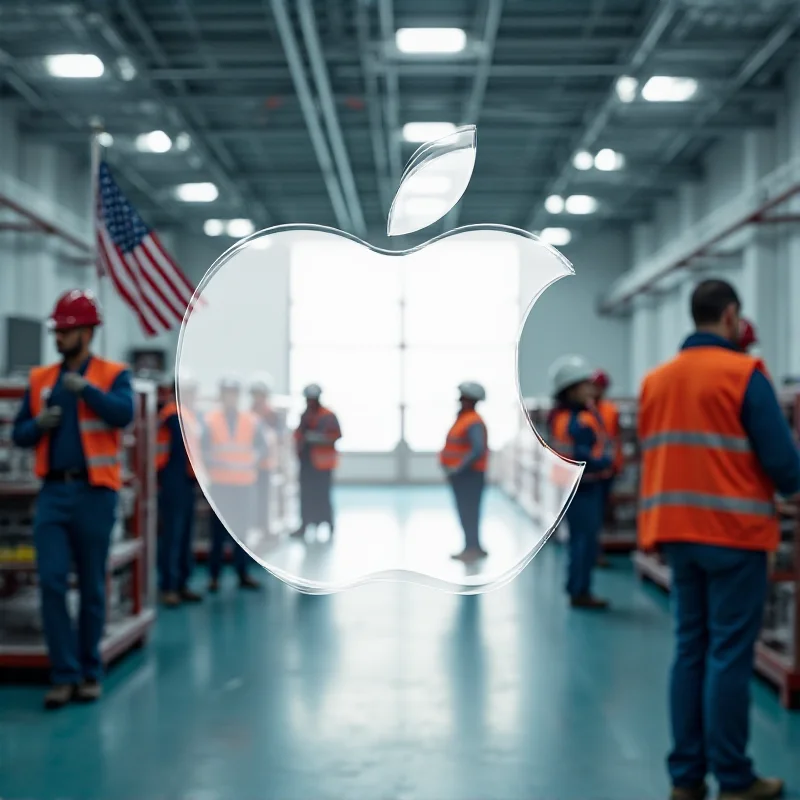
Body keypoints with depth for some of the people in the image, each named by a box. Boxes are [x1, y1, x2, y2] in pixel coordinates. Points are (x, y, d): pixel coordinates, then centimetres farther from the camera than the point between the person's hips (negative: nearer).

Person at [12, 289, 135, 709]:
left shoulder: (112, 375, 0)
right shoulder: (40, 379, 11)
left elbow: (123, 414, -19)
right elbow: (19, 434, 13)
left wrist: (85, 388, -22)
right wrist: (39, 424, -6)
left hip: (94, 493, -3)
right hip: (53, 491, 3)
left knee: (91, 586, 6)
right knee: (51, 581, -5)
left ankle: (90, 673, 19)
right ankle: (65, 674, 2)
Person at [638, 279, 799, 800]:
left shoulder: (655, 380, 10)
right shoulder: (744, 374, -9)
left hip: (678, 531, 6)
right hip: (734, 531, -6)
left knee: (690, 649, 11)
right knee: (729, 654, -1)